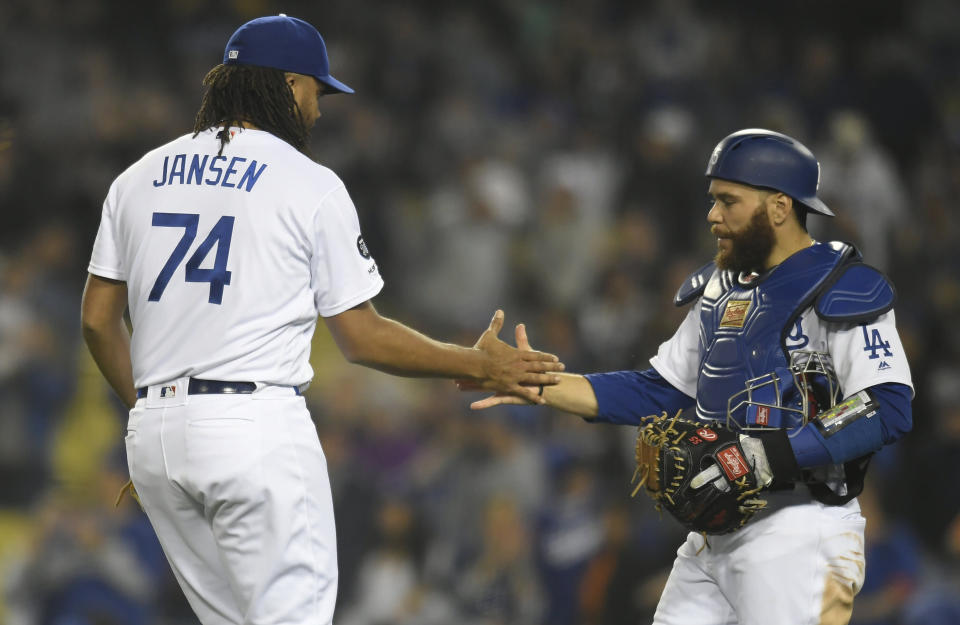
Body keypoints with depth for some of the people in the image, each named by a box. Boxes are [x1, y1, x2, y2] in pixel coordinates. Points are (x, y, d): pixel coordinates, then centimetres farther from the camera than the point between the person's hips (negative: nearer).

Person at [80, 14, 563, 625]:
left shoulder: (138, 178, 13)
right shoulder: (312, 186, -2)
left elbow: (98, 321, 14)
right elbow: (363, 339, -2)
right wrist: (479, 365, 8)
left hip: (154, 436, 6)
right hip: (257, 428, -6)